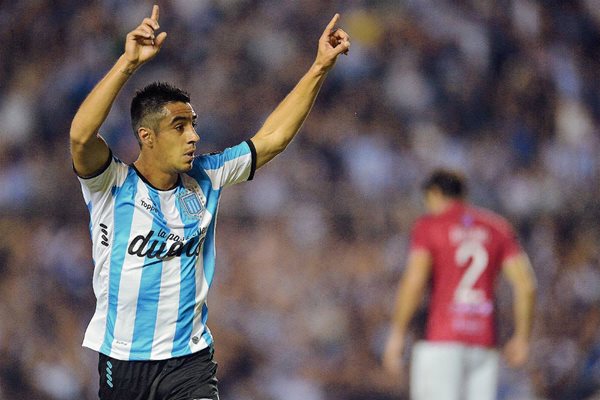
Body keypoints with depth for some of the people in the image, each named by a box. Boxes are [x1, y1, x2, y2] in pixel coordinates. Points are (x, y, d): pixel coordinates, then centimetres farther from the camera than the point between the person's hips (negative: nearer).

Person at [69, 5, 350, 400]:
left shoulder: (205, 179, 4)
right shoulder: (113, 184, -9)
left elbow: (273, 137, 9)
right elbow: (81, 136, -29)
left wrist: (320, 67, 4)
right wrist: (129, 62, -36)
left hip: (190, 363, 2)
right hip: (122, 363, -2)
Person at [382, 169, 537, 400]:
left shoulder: (427, 226, 0)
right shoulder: (497, 227, 12)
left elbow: (414, 282, -13)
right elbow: (526, 285, 5)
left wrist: (396, 335, -9)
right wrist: (522, 337, 13)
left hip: (441, 341, -5)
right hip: (484, 343, 5)